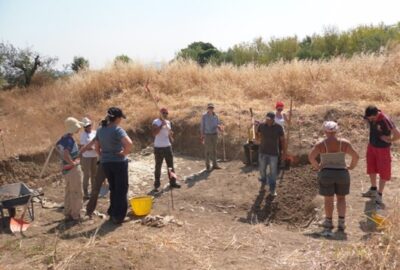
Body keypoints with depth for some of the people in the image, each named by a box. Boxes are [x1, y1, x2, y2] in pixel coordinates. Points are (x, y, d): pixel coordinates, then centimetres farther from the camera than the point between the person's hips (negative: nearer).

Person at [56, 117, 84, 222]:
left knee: (68, 192, 16)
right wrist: (72, 162, -19)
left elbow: (57, 145, 22)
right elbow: (65, 155, -33)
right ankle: (75, 215, 8)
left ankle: (68, 214, 24)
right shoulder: (70, 140, -21)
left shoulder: (63, 138, 6)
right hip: (73, 169, -9)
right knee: (76, 193, 2)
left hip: (66, 169, 9)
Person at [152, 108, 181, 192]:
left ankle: (172, 182, 22)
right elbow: (154, 133, -23)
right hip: (158, 147, -6)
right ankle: (156, 185, 8)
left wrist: (171, 134, 1)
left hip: (168, 146, 6)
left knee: (170, 165, 12)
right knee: (158, 167, 0)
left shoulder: (168, 122, 11)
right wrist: (162, 125, -27)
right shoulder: (156, 122, -10)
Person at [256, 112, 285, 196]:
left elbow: (282, 140, -2)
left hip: (273, 153, -2)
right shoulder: (261, 126, -6)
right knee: (262, 169, 15)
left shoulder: (278, 127, -11)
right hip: (262, 151, 2)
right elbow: (258, 136, 9)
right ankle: (263, 182, 42)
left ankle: (272, 189, 14)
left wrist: (283, 153, -1)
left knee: (273, 171, 2)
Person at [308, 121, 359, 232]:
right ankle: (341, 222, 8)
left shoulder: (321, 144, -8)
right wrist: (351, 166, 7)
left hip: (326, 174, -1)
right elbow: (356, 156, -7)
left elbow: (311, 157, -16)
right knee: (341, 198, 16)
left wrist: (317, 167, -1)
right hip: (342, 174, 1)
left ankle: (329, 222, 23)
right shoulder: (344, 143, -4)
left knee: (328, 199, 12)